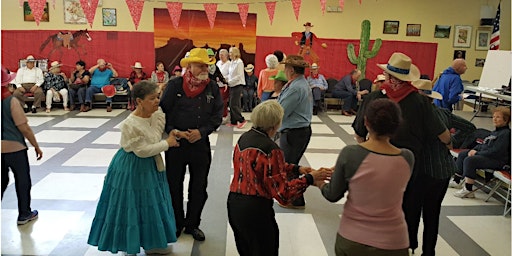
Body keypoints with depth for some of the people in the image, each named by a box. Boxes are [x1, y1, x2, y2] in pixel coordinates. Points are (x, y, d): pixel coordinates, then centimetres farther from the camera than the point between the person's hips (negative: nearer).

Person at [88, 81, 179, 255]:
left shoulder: (158, 114, -6)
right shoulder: (130, 125, -26)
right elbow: (143, 150, -22)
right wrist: (167, 143, -14)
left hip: (151, 166, 7)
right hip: (132, 169, -7)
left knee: (152, 205, 17)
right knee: (132, 206, 6)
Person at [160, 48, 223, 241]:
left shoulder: (213, 87, -1)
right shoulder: (175, 85, -7)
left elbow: (217, 116, 0)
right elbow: (163, 111, -4)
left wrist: (201, 131, -13)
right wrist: (172, 130, -18)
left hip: (200, 144, 2)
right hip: (176, 143, -1)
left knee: (199, 187, 12)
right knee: (174, 185, 11)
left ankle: (192, 224, 31)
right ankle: (176, 223, 31)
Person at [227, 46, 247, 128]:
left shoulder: (239, 62, -12)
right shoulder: (232, 62, 11)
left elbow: (239, 76, -17)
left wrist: (229, 81, -15)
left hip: (237, 85, -8)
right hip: (232, 85, 8)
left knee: (234, 105, -9)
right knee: (232, 104, 9)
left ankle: (242, 120, 1)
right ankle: (233, 121, 17)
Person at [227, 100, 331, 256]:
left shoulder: (244, 138, 4)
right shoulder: (270, 148, -21)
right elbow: (283, 193, -19)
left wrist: (296, 168, 11)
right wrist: (310, 179, -11)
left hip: (234, 203, 8)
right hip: (255, 209, -8)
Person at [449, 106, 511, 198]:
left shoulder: (505, 133, -15)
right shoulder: (495, 132, 18)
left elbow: (495, 151, -23)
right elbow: (483, 144, 21)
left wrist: (477, 153, -18)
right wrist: (474, 149, 1)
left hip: (497, 160, -11)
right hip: (486, 155, 11)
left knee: (469, 160, -29)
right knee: (462, 154, 11)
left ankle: (468, 190, -26)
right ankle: (456, 181, 15)